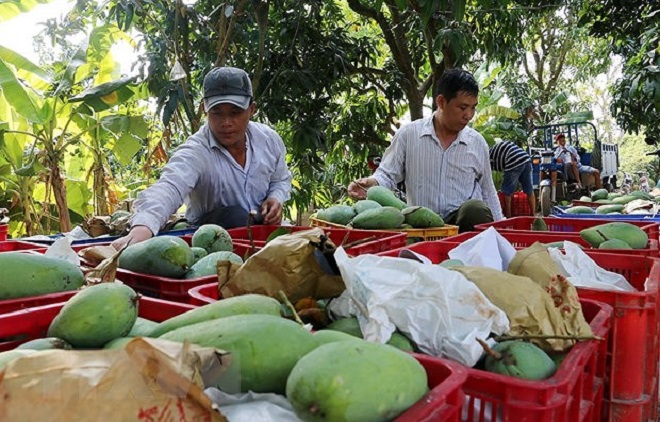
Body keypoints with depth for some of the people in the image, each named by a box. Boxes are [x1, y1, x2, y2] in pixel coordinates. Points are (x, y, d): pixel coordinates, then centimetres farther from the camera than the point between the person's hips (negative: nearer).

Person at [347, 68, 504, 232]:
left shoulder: (478, 142, 10)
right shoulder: (408, 134, 1)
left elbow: (488, 194, 17)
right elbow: (387, 175, 4)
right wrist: (372, 183, -19)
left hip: (468, 220, 1)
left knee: (475, 208, -33)